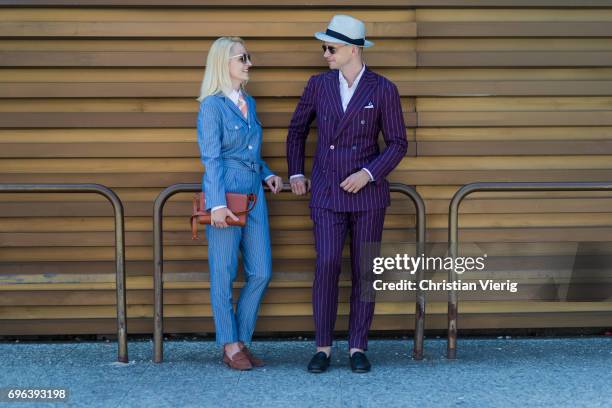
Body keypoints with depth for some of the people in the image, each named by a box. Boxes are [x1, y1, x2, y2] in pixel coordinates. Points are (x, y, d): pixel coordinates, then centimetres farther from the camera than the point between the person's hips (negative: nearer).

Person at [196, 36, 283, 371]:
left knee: (260, 272, 5)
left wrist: (267, 174, 7)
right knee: (224, 274, 2)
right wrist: (217, 204, -18)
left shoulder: (249, 103, 15)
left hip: (253, 194, 7)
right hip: (225, 193, -7)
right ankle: (230, 347, 10)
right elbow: (211, 158, -12)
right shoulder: (212, 105, -7)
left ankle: (241, 341, 16)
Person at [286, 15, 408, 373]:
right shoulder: (319, 84, 1)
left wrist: (368, 174, -16)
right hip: (327, 192, 1)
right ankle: (324, 347, 1)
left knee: (363, 271, 2)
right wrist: (296, 173, 7)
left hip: (368, 191, -1)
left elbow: (398, 143, -3)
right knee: (327, 266, -9)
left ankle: (358, 347, 12)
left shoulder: (383, 90, -7)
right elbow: (297, 129, 16)